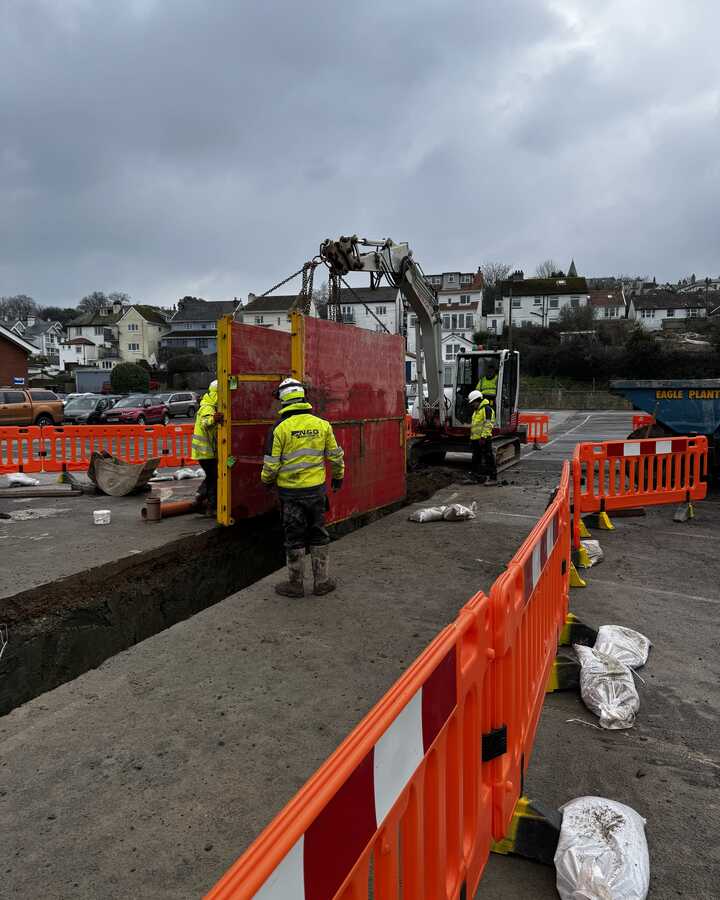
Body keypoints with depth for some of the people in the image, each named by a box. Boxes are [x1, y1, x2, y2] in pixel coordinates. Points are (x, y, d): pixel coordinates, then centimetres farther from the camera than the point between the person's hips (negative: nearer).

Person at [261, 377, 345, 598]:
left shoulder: (280, 427, -11)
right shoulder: (322, 424, -2)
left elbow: (271, 463, -8)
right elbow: (335, 455, 5)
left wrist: (267, 481, 12)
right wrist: (338, 476, 22)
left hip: (290, 491, -2)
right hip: (316, 489, 3)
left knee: (294, 537, 7)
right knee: (318, 534, 14)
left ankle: (295, 584, 17)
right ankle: (321, 582, 20)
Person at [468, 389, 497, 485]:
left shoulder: (486, 409, -11)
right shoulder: (476, 410, 21)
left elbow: (488, 424, -20)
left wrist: (483, 437, -25)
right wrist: (472, 438, 25)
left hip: (483, 439, -11)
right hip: (475, 439, 11)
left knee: (488, 458, -7)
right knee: (476, 459, 15)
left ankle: (493, 478, -3)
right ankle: (480, 477, 24)